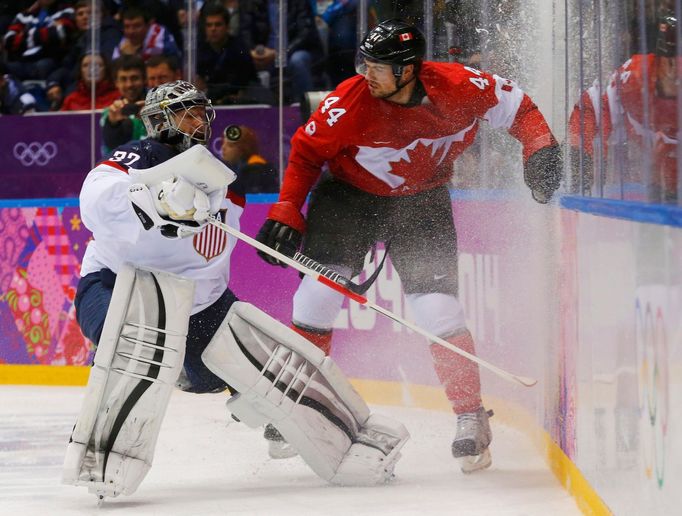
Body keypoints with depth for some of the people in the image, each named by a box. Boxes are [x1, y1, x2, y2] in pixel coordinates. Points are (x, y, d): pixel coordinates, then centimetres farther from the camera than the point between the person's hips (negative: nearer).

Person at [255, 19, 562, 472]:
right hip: (350, 193, 0)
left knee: (437, 307, -11)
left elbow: (514, 104, -6)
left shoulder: (456, 87, -24)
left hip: (422, 201, 0)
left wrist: (541, 150, -16)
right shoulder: (350, 102, -24)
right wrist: (287, 212, -14)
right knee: (318, 293, -10)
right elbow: (307, 150, -10)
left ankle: (471, 417, 0)